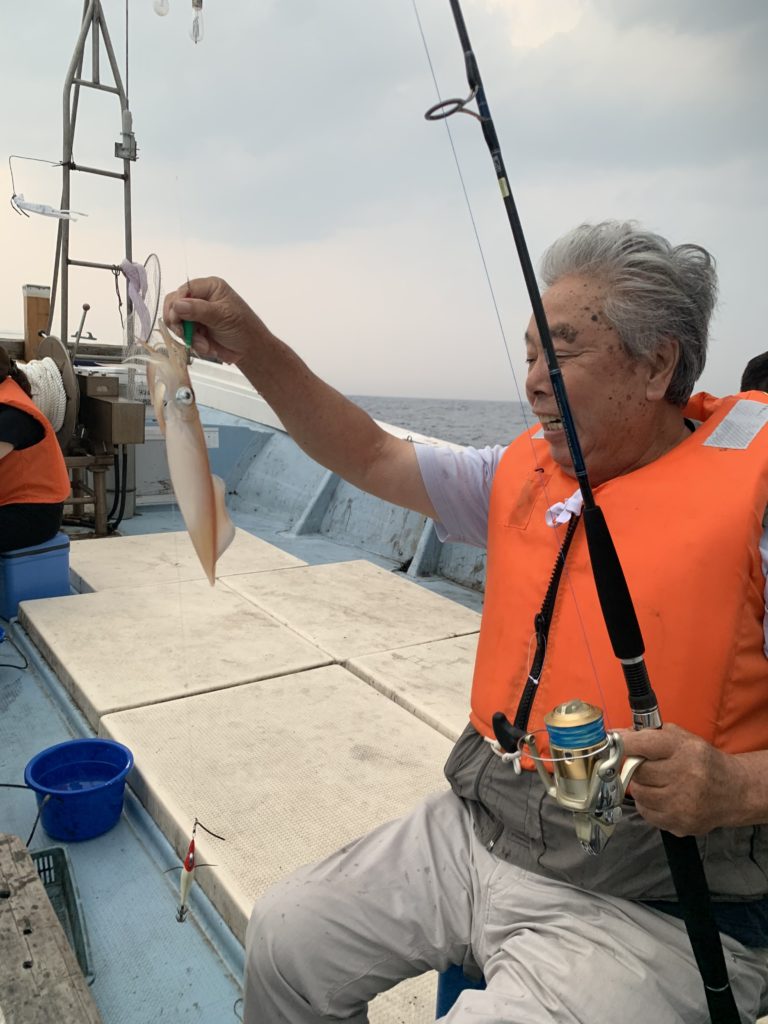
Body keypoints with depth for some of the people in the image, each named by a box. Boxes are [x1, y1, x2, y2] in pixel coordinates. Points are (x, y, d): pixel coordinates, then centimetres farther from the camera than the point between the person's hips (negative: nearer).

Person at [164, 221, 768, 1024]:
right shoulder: (523, 474, 4)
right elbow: (368, 457, 5)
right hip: (476, 831, 6)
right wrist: (253, 348, -3)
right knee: (282, 937, 7)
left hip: (647, 905, -5)